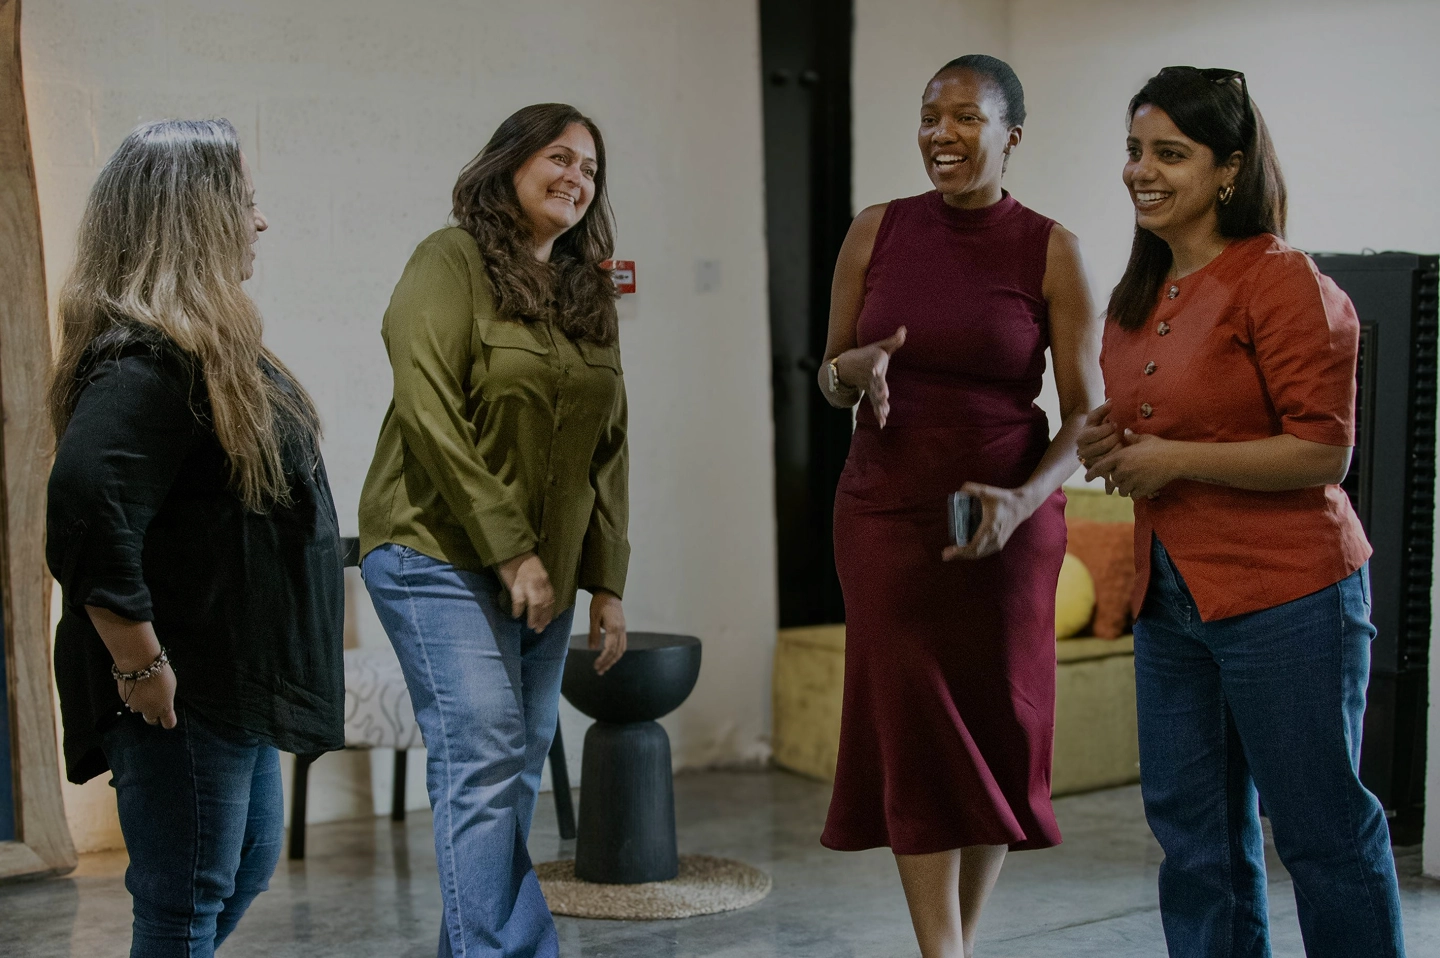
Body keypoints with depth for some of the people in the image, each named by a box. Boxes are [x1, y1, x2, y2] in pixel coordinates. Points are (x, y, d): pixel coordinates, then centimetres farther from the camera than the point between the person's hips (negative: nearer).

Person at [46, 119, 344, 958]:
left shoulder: (208, 347, 14)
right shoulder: (145, 361, -21)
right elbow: (88, 513, -32)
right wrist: (139, 664, -25)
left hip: (234, 680, 11)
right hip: (181, 696, -11)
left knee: (248, 866, 22)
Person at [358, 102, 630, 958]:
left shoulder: (591, 293, 15)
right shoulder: (452, 262, -5)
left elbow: (610, 446, 15)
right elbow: (429, 413, -14)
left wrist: (607, 581, 8)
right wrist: (509, 549, -16)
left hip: (545, 574, 7)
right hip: (443, 558, -6)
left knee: (518, 772, 6)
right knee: (486, 762, -13)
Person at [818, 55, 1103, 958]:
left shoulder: (1050, 250, -4)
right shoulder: (877, 231, 2)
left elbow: (1085, 413, -4)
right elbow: (830, 374, 11)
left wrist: (1024, 499, -20)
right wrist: (858, 368, -13)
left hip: (1006, 519, -1)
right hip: (887, 510, 1)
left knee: (997, 730, 6)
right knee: (912, 730, -2)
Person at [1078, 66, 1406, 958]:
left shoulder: (1281, 281, -14)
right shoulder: (1140, 294, 12)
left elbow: (1323, 451, -18)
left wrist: (1174, 460, -17)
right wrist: (1108, 446, 5)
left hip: (1283, 592, -8)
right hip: (1170, 594, 8)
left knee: (1321, 830, 2)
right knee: (1193, 824, 15)